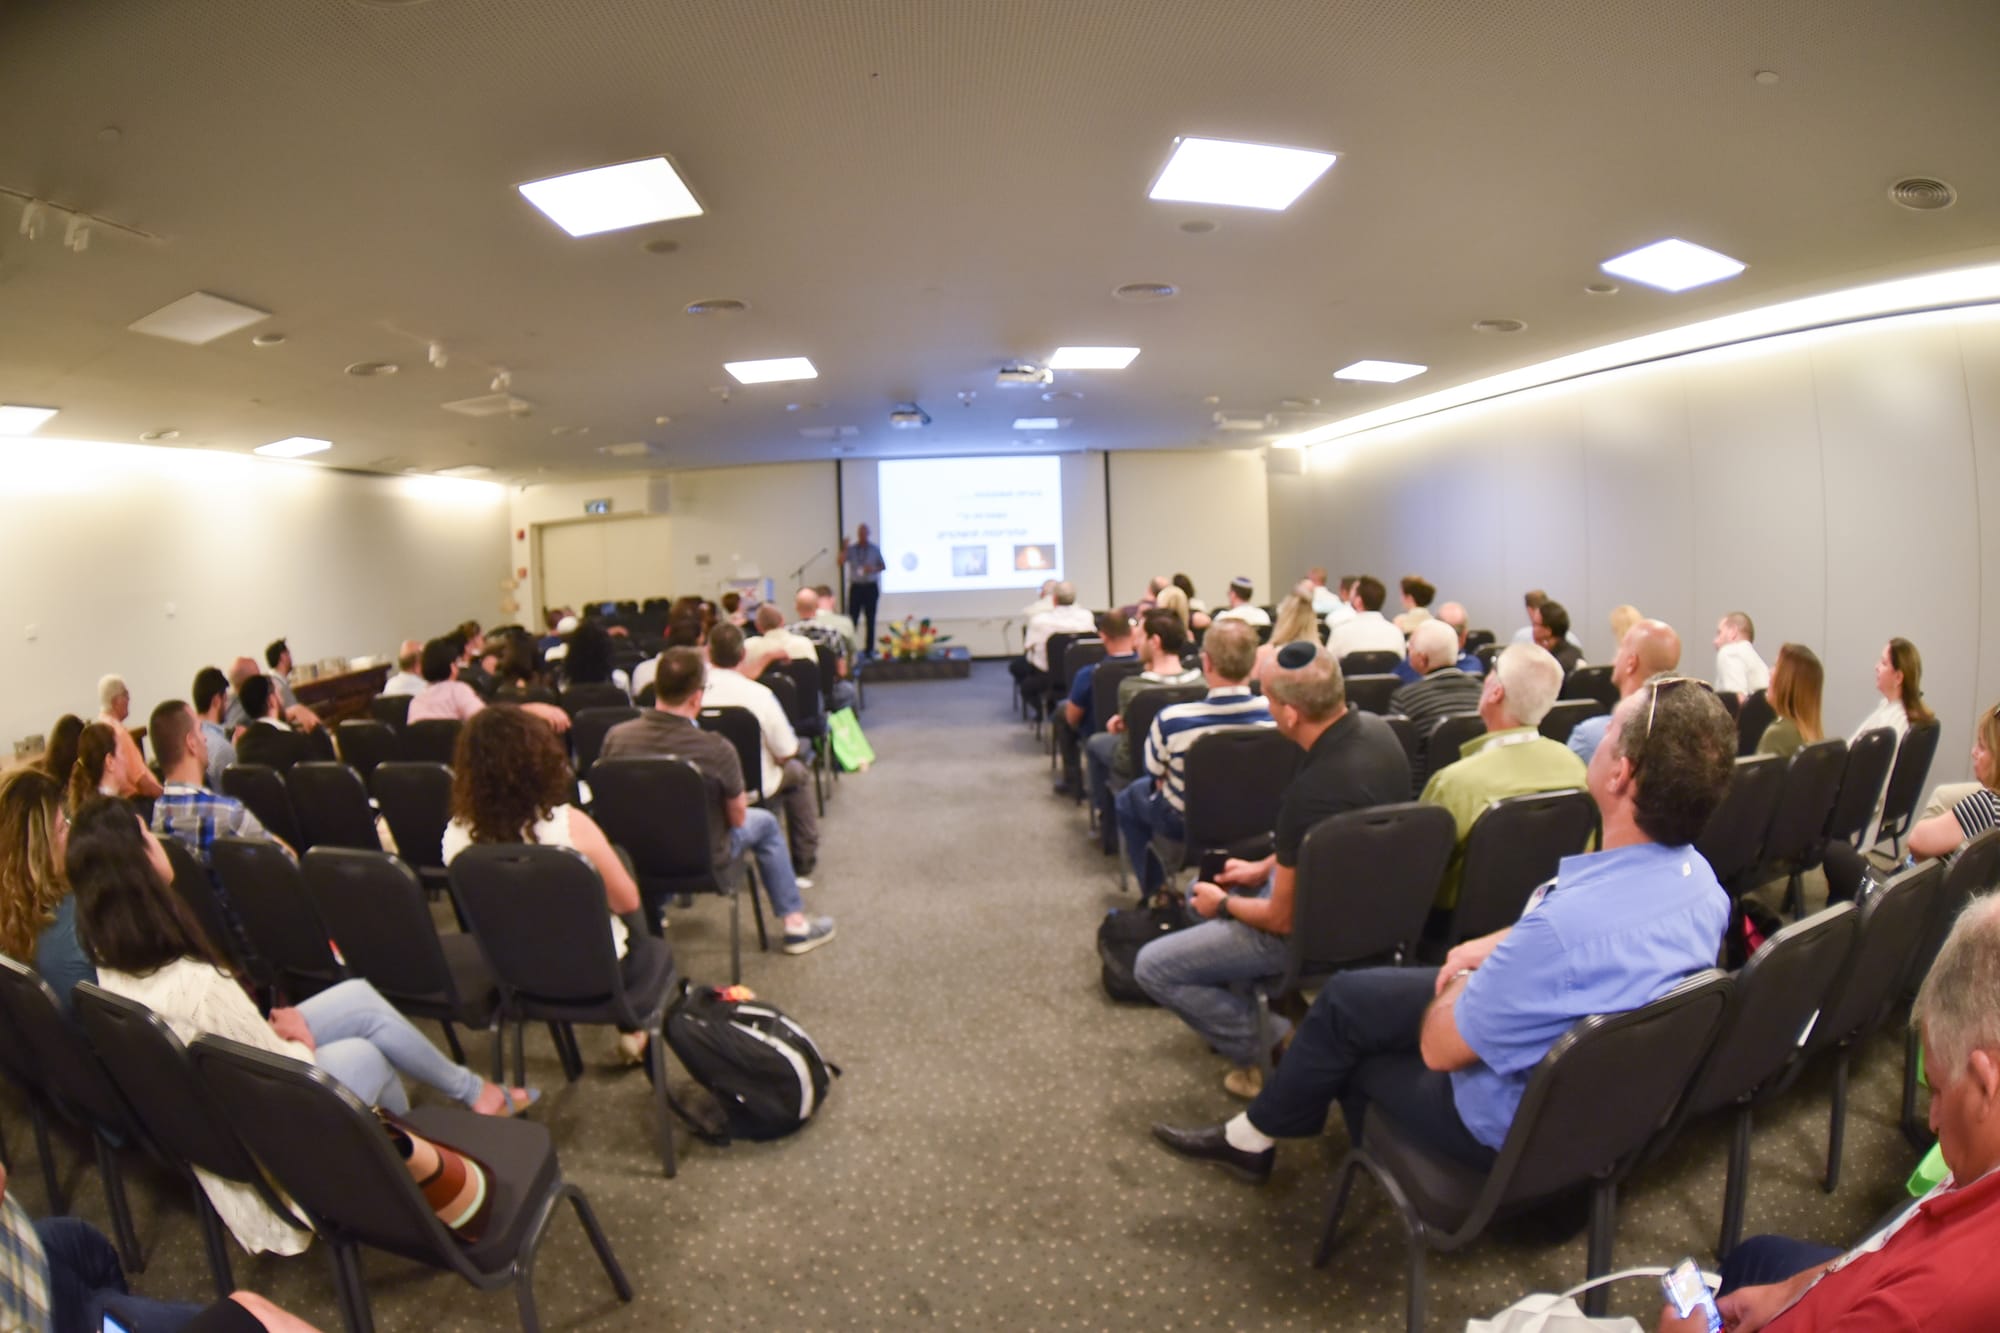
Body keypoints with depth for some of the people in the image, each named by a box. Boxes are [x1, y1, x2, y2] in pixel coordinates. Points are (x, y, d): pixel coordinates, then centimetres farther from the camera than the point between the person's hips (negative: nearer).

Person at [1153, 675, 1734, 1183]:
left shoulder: (1568, 924, -41)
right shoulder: (1698, 876, -14)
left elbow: (1440, 1047, -26)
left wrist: (1469, 974, -6)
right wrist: (1496, 947, -2)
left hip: (1514, 1126, -7)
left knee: (1344, 1007, 13)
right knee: (1348, 992, 17)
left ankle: (1252, 1139, 38)